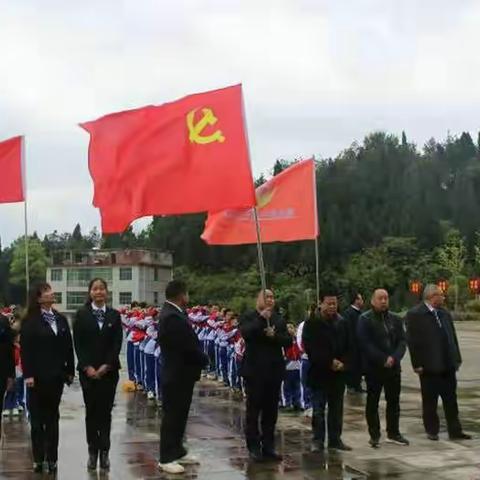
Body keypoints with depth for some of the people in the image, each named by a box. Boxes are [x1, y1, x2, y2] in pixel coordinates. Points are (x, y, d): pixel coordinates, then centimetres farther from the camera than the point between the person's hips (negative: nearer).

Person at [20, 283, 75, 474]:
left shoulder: (61, 319, 8)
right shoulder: (30, 321, -5)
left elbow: (68, 347, 8)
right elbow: (25, 349, -10)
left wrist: (70, 370, 4)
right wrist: (28, 374, -16)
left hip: (56, 375, 4)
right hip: (38, 376, -4)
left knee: (52, 417, 9)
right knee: (37, 418, 5)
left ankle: (52, 458, 14)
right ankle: (38, 459, 12)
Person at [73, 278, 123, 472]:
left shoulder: (114, 315, 6)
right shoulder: (81, 315, 2)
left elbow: (117, 343, 1)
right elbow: (78, 343, -2)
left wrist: (106, 366, -9)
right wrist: (87, 367, -10)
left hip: (109, 370, 1)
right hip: (87, 370, -1)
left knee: (106, 411, 1)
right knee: (91, 411, 3)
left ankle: (104, 451, 6)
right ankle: (93, 451, 9)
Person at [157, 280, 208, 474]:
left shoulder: (173, 313, 11)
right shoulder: (172, 317, -23)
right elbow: (188, 346, -24)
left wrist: (200, 358, 0)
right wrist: (204, 360, -7)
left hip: (180, 373, 10)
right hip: (177, 374, -10)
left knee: (179, 414, 17)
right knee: (172, 415, -2)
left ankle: (177, 451, 28)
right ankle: (166, 458, 6)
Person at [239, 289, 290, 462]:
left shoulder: (279, 320, 12)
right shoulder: (248, 317, -1)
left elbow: (288, 341, 2)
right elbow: (245, 333, -21)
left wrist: (275, 335, -15)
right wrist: (261, 318, -19)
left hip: (274, 370, 4)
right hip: (254, 370, -4)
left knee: (271, 411, 8)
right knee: (253, 410, 1)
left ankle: (268, 446, 16)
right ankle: (254, 447, 7)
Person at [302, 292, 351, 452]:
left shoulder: (342, 323, 10)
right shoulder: (312, 323, -4)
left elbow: (347, 347, 11)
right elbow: (310, 348, -10)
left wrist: (343, 362, -7)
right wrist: (330, 362, -14)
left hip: (338, 373, 4)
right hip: (319, 372, -4)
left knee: (336, 408, 9)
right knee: (318, 408, -1)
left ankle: (335, 439, 17)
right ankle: (318, 440, 5)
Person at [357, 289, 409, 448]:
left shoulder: (395, 319, 11)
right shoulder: (365, 320, -6)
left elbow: (402, 341, 5)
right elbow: (366, 344, -13)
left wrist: (394, 358, -12)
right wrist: (383, 360, -18)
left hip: (393, 367, 5)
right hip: (373, 368, -5)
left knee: (394, 401, 10)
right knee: (372, 402, 3)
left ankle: (393, 433, 22)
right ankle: (374, 436, 10)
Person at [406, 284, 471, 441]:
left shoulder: (445, 314, 11)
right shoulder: (415, 315, -9)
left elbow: (453, 337, 13)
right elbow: (412, 341, -11)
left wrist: (457, 359, 7)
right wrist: (417, 364, -14)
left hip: (448, 365, 6)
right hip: (429, 366, -5)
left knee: (451, 400, 10)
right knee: (430, 401, 7)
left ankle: (455, 431, 16)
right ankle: (432, 431, 18)